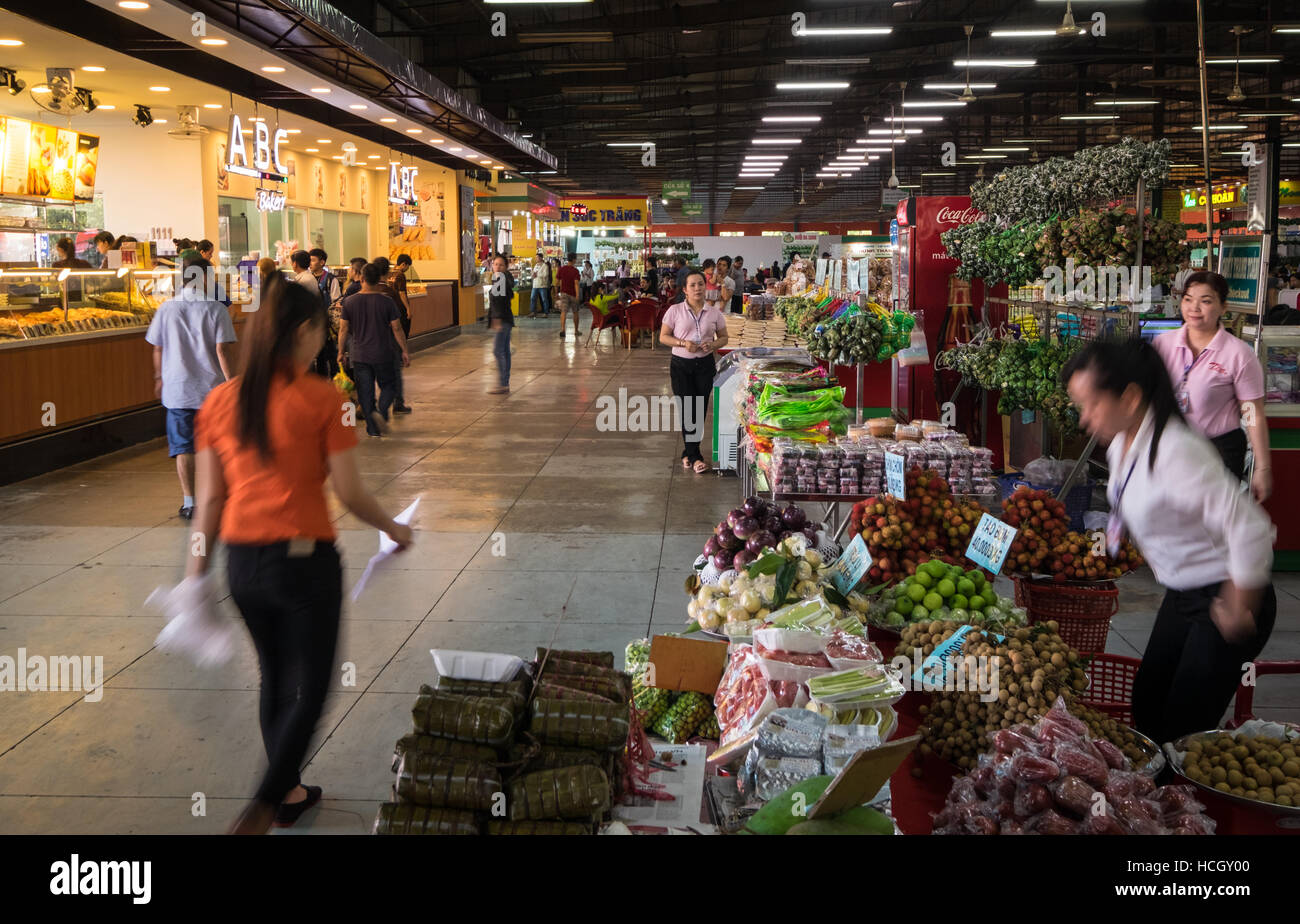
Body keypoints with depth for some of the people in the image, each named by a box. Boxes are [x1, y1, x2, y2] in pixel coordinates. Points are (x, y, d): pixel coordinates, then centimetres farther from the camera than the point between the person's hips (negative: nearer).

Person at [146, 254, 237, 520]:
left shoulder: (166, 309, 0)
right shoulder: (216, 309, -8)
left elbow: (157, 348, 8)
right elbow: (223, 350, -12)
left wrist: (159, 377, 23)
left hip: (177, 388, 1)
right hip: (212, 388, -1)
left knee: (183, 447, 5)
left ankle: (189, 501, 3)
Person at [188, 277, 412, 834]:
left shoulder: (220, 401, 1)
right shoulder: (321, 400, -12)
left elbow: (210, 496, 3)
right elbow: (349, 493, -10)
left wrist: (197, 568, 12)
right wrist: (395, 529, 7)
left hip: (242, 562, 5)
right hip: (304, 559, -5)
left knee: (275, 678, 23)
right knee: (310, 688, 10)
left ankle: (288, 794, 37)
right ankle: (262, 809, 0)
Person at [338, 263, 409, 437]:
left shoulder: (349, 302, -4)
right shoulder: (387, 302, -9)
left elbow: (343, 329, 0)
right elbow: (397, 329, -6)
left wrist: (341, 353, 10)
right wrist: (404, 351, 4)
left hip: (359, 356, 1)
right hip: (383, 355, -1)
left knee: (365, 392, 10)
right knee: (388, 385, 15)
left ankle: (373, 428, 10)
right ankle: (381, 411, -10)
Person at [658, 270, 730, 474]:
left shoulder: (714, 313, 4)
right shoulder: (675, 311, -2)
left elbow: (723, 338, 11)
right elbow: (663, 336, -1)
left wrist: (713, 344, -11)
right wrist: (683, 343, -17)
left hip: (704, 365, 2)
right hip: (681, 365, -2)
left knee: (700, 411, 4)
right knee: (687, 410, -4)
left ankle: (688, 453, 18)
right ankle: (695, 457, 2)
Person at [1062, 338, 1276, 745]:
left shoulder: (1175, 452, -30)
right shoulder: (1122, 443, -1)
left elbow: (1251, 530, -33)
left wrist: (1238, 616, -23)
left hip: (1221, 599, -9)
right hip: (1180, 596, 9)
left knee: (1182, 730, -2)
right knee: (1147, 710, 15)